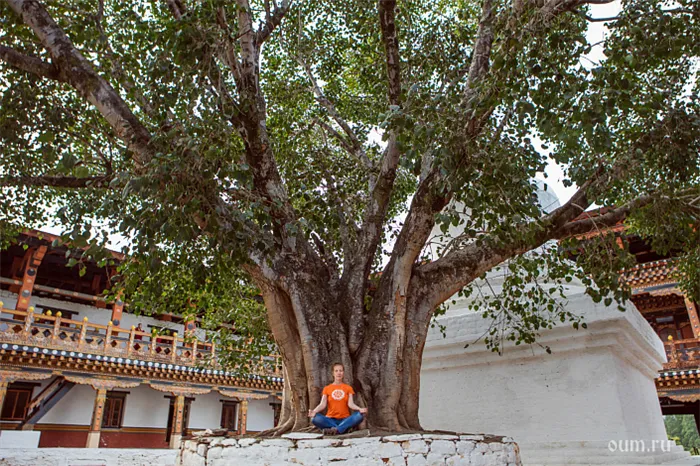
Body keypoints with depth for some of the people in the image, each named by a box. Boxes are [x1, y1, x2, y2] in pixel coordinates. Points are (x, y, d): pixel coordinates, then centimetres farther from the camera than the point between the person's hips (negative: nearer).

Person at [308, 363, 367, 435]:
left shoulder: (348, 388, 10)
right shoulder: (326, 388, 10)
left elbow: (350, 404, -4)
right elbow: (322, 404, -3)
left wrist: (360, 409, -26)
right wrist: (314, 411, -25)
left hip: (345, 420, 0)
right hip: (331, 420, 0)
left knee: (360, 415, -30)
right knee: (315, 418, -31)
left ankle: (336, 429, -35)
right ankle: (343, 428, -29)